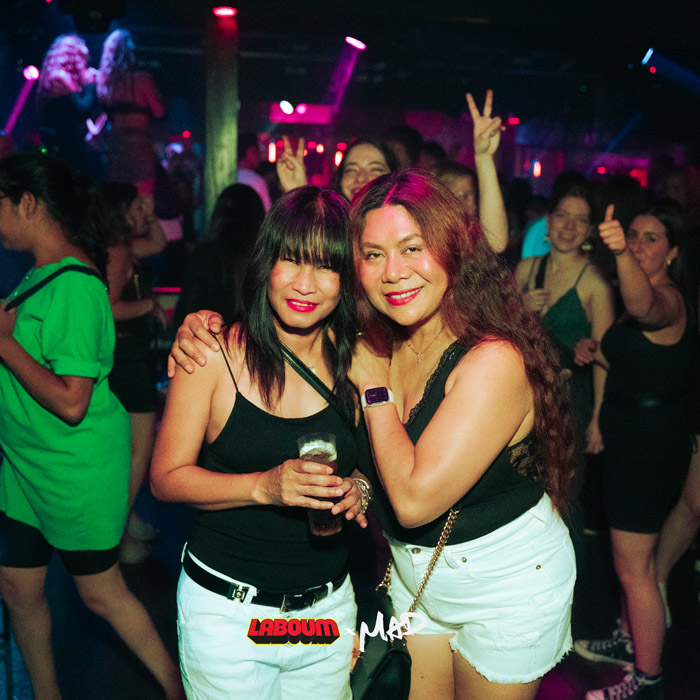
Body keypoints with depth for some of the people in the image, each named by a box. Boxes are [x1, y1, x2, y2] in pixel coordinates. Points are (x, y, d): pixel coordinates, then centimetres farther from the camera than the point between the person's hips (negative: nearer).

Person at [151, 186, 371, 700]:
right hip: (226, 614, -3)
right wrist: (263, 486, -25)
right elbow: (167, 477, -10)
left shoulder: (354, 361, -4)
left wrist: (359, 489, -14)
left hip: (329, 607, 3)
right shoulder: (214, 356, -13)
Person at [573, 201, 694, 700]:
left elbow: (644, 308, -47)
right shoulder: (648, 296, 12)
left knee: (635, 565, 0)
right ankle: (630, 640, 43)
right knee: (632, 556, 24)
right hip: (636, 434, 11)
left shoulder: (666, 298, -20)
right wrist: (598, 352, 4)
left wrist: (620, 254, -65)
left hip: (650, 441, -11)